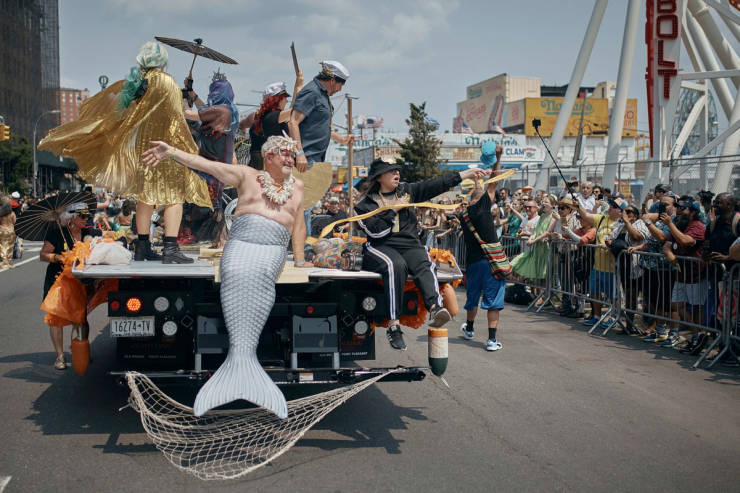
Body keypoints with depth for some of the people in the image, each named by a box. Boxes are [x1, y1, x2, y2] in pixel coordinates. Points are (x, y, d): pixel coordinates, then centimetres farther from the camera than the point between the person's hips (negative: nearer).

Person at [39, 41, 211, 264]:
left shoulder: (134, 81, 11)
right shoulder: (166, 82, -9)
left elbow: (105, 102, 19)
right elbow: (175, 118, -12)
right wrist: (189, 150, -6)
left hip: (140, 144, 7)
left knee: (146, 195, 12)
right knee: (174, 195, -7)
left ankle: (142, 247, 16)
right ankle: (170, 249, -14)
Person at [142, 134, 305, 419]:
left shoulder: (297, 187, 21)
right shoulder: (247, 176, 16)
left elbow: (298, 225, 27)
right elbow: (205, 164, 10)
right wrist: (171, 152, 3)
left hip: (273, 249, 0)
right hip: (240, 242, 0)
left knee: (258, 276, -34)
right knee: (236, 277, -32)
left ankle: (241, 354, -46)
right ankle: (242, 355, -44)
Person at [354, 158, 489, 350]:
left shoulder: (407, 191, 19)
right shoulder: (366, 204, 7)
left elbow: (437, 185, 14)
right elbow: (376, 231, -9)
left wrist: (467, 174, 9)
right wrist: (394, 209, -4)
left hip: (410, 245, 3)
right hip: (381, 248, -3)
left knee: (424, 263, -31)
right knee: (396, 265, -36)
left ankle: (435, 308, -57)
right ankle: (393, 325, -41)